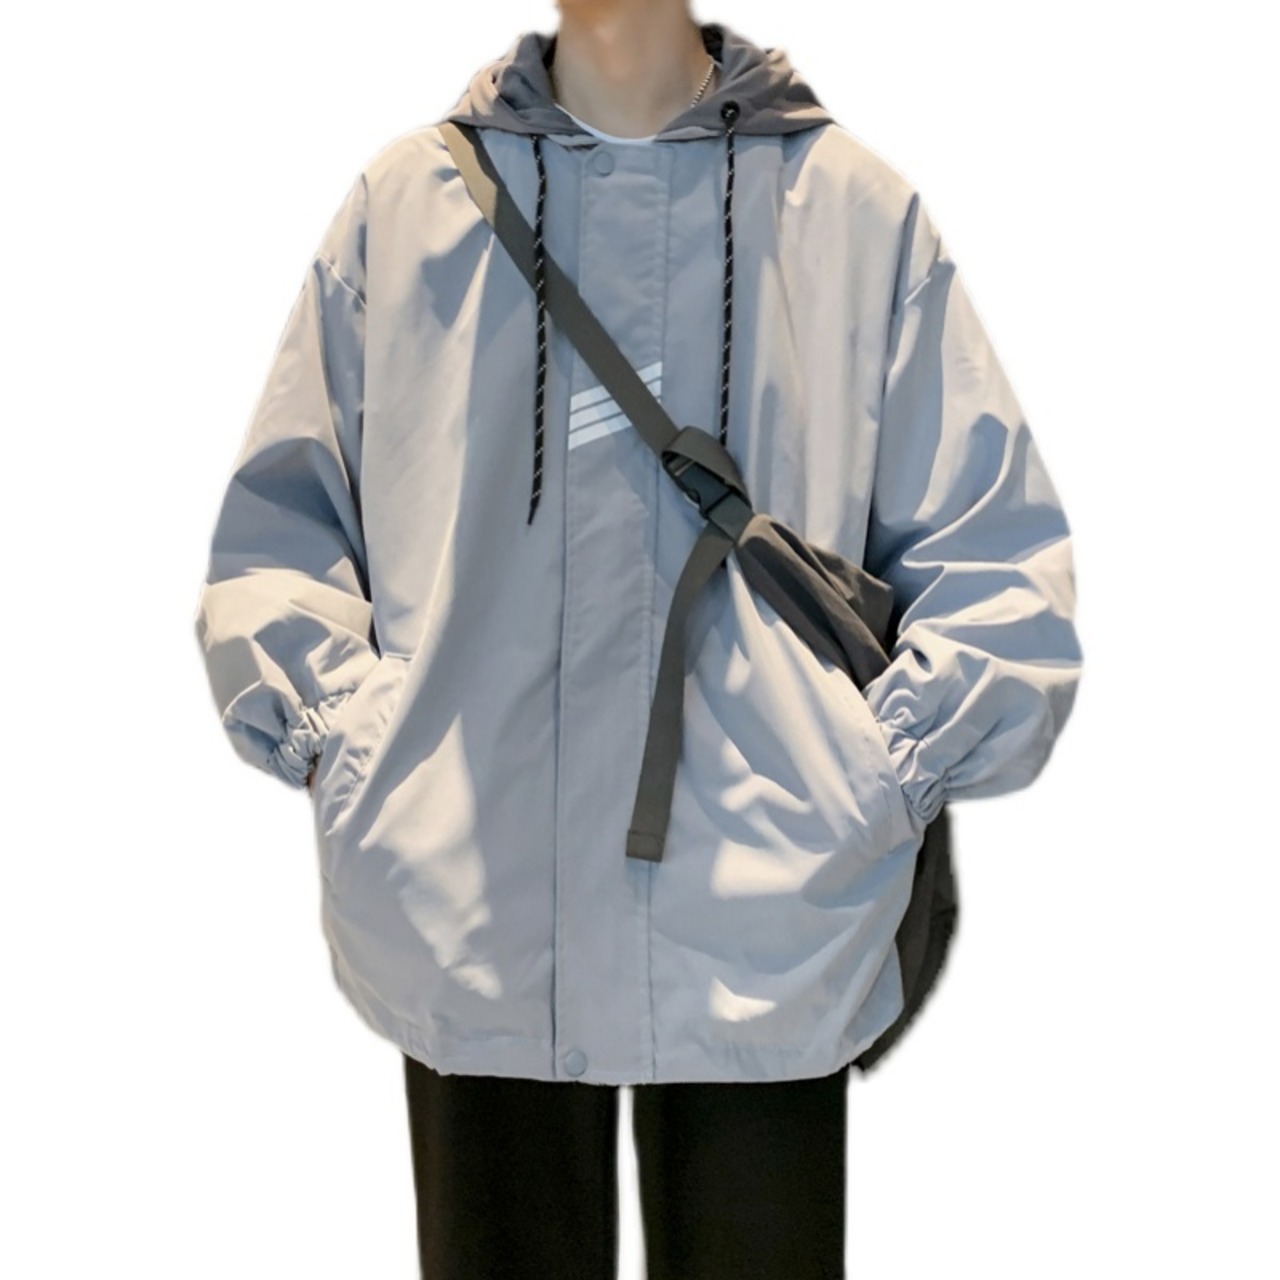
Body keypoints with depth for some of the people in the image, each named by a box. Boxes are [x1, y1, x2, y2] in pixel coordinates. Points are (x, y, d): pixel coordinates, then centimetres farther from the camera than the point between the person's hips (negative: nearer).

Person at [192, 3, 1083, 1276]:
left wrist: (889, 773, -5)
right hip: (466, 920, 2)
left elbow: (996, 553, 4)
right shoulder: (405, 197, 6)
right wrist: (336, 734, -2)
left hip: (768, 934, -1)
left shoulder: (856, 207, 3)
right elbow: (274, 527, 10)